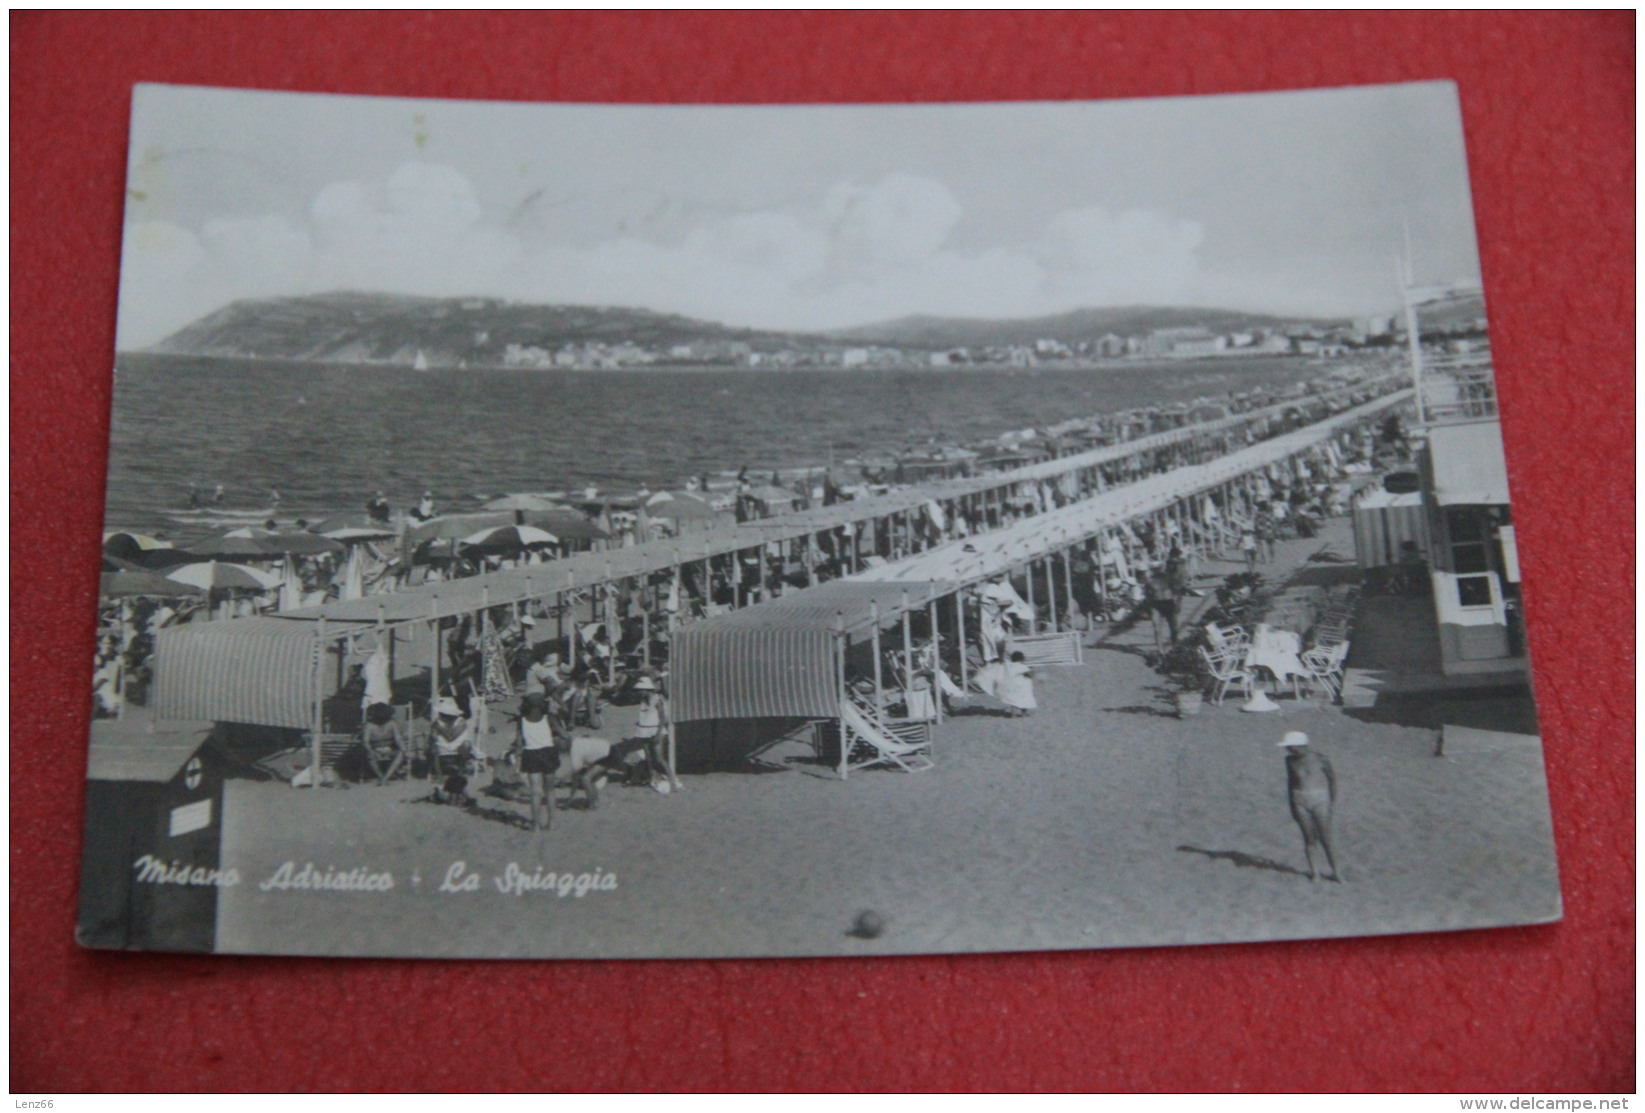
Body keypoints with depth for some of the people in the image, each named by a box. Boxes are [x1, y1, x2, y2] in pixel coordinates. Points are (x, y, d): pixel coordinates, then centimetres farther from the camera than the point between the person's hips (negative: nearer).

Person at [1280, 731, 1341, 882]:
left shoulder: (1320, 759, -11)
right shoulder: (1290, 760, -1)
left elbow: (1332, 777, 2)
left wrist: (1333, 800, 1)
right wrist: (1291, 805, 11)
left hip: (1320, 800, -2)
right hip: (1300, 801, 2)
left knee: (1325, 839, -3)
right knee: (1309, 837, 1)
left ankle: (1335, 872, 10)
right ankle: (1313, 870, 15)